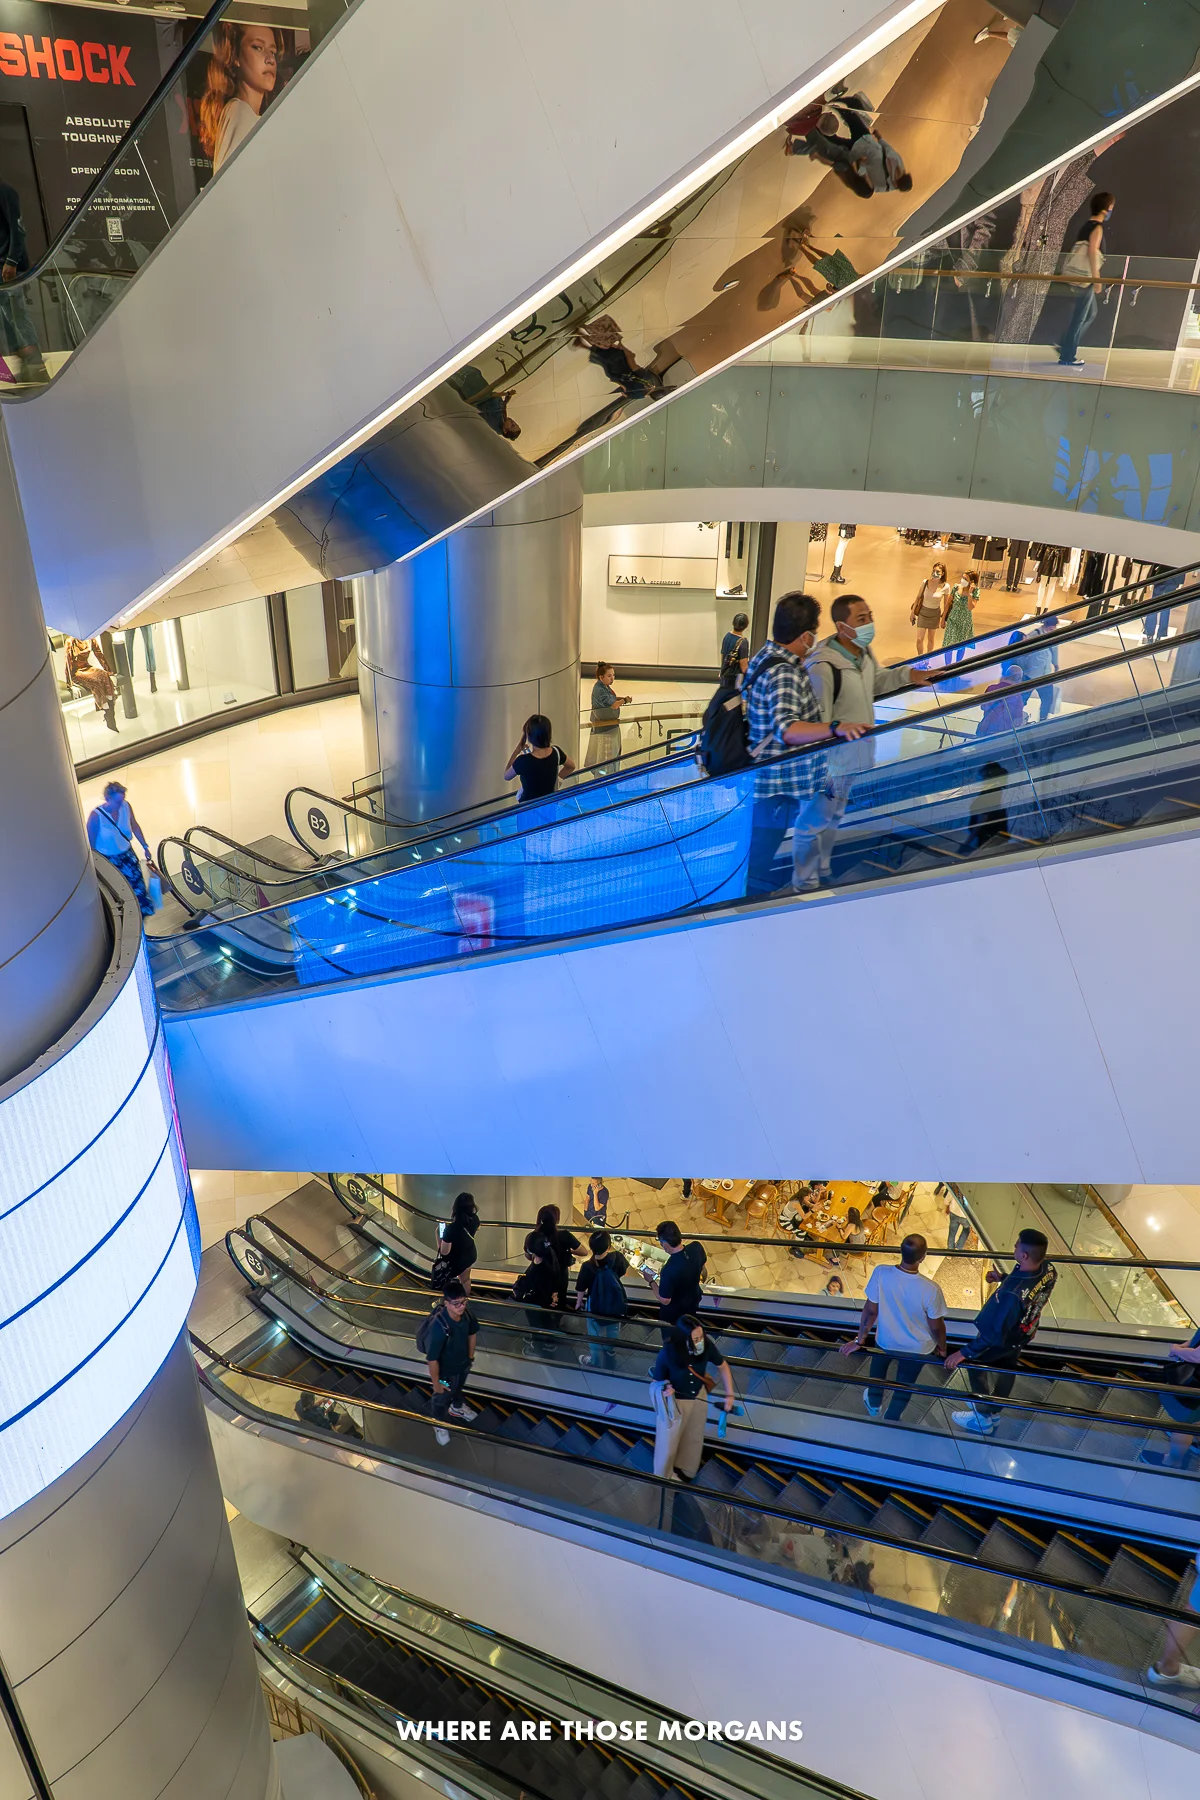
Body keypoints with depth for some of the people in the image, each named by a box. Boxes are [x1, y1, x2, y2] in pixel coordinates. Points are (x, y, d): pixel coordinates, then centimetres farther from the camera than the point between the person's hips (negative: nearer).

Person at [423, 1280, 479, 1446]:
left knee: (459, 1388, 36)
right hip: (446, 1371, -5)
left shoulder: (467, 1313, -25)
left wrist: (470, 1357, 11)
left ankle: (457, 1408, 67)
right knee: (442, 1399, 26)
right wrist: (436, 1382, -17)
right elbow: (432, 1359, -30)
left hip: (463, 1364, 5)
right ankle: (439, 1425, 55)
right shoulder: (439, 1326, -43)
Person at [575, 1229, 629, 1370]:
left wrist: (578, 1304, 3)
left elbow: (581, 1290, -17)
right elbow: (625, 1272, -1)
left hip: (596, 1308, -2)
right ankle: (610, 1363, 44)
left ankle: (595, 1363, 43)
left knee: (596, 1337, 24)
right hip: (615, 1306, 2)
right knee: (611, 1336, 26)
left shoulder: (587, 1267, -28)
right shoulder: (617, 1258, -23)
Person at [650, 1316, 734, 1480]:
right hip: (675, 1401, -4)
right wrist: (664, 1388, -39)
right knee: (669, 1441, 17)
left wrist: (729, 1394, -9)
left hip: (699, 1396, 4)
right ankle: (664, 1478, 46)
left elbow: (723, 1366, -8)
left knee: (694, 1438, 26)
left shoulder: (706, 1345, -28)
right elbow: (656, 1380, -18)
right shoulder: (667, 1354, -36)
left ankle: (685, 1470, 55)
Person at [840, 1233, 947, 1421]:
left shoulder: (880, 1273, -31)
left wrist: (859, 1340, -3)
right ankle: (891, 1420, 50)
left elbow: (870, 1310, -18)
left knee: (878, 1368, 36)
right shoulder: (931, 1290, -35)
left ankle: (874, 1403, 59)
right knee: (904, 1384, 28)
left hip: (886, 1342, 1)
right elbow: (936, 1327, -18)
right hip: (918, 1349, -1)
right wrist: (942, 1348, 4)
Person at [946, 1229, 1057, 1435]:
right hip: (1023, 1332, 7)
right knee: (1007, 1369, 30)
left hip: (1002, 1339, -7)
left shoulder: (1012, 1295, -47)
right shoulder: (1048, 1269, -25)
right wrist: (1003, 1278, 1)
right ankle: (994, 1411, 55)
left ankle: (984, 1419, 38)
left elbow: (994, 1333, -35)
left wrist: (965, 1353, -26)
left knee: (973, 1363, 22)